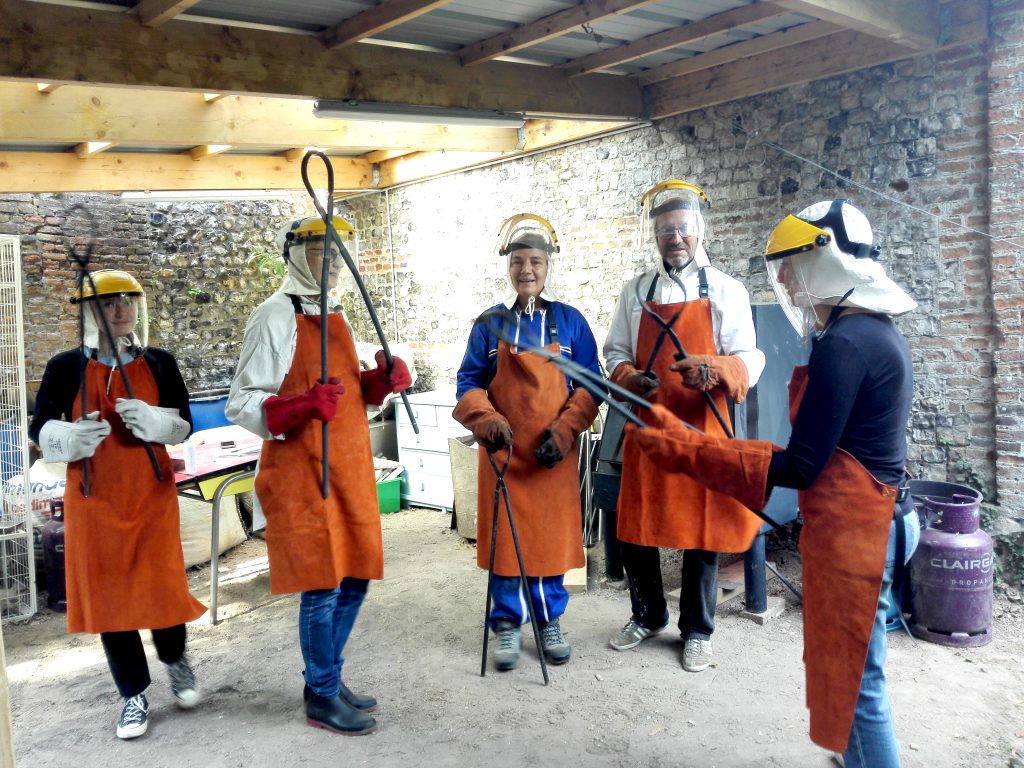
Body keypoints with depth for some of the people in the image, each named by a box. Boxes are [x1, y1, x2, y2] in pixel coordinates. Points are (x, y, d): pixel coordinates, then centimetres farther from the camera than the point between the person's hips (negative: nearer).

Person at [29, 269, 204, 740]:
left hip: (152, 495, 0)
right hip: (94, 500, 0)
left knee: (162, 588, 1)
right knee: (106, 594, 6)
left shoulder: (160, 363, 1)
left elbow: (184, 425, 2)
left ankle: (175, 659, 33)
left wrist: (153, 421, -19)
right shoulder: (65, 366, -2)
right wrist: (72, 437, -20)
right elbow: (40, 429, 2)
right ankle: (134, 695, 23)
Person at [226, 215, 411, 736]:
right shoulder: (275, 316, -11)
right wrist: (302, 406, -29)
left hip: (348, 467, 8)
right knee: (322, 585, 0)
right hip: (302, 473, -8)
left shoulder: (334, 316, 13)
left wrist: (381, 381, 1)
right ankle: (322, 698, 19)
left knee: (354, 579, 13)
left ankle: (326, 678, 31)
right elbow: (241, 404, -13)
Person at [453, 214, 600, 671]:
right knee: (504, 538, 6)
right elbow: (469, 383, 1)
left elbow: (589, 385, 1)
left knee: (552, 536, 8)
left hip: (554, 455, 0)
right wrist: (486, 421, -18)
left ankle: (549, 622, 26)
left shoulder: (570, 321, 2)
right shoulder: (490, 324, 2)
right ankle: (506, 624, 23)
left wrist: (564, 431, -12)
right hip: (503, 451, 0)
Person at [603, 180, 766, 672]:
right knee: (635, 531, 9)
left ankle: (697, 631, 28)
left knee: (702, 536, 7)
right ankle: (648, 616, 34)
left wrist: (713, 370, -26)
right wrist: (628, 377, -12)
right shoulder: (635, 292, 8)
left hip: (703, 432, -2)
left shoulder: (726, 290, 0)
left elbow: (749, 362, -5)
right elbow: (614, 353, 11)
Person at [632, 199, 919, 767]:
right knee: (850, 670, 22)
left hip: (851, 529, -10)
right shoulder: (878, 332, 10)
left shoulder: (842, 344, -21)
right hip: (870, 519, 10)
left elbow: (801, 466, -21)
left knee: (854, 679, 5)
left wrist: (686, 449, -17)